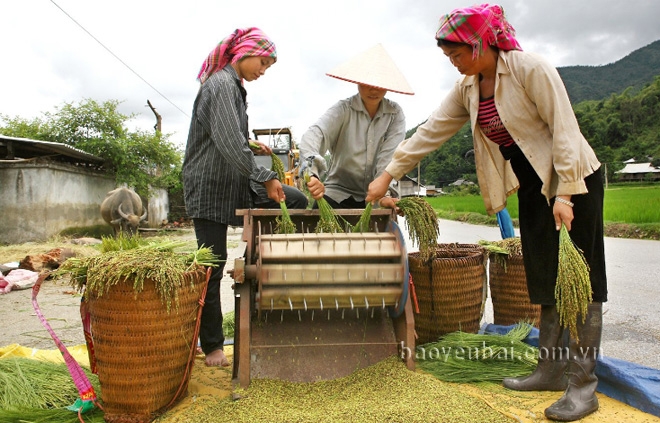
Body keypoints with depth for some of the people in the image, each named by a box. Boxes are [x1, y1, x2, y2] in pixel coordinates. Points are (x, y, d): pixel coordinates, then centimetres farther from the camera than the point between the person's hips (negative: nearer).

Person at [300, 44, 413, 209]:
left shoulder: (395, 114, -1)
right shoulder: (343, 109, -8)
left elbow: (390, 155, -13)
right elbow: (314, 135, -25)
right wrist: (312, 173, -46)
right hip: (338, 194, -2)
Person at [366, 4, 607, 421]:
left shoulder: (530, 68, -17)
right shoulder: (467, 88, 4)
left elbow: (564, 128, -19)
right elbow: (431, 132, 5)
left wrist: (565, 194, -23)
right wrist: (388, 175, 5)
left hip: (574, 181, -7)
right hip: (532, 187, 7)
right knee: (546, 280, 7)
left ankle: (582, 384, 0)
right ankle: (551, 370, 15)